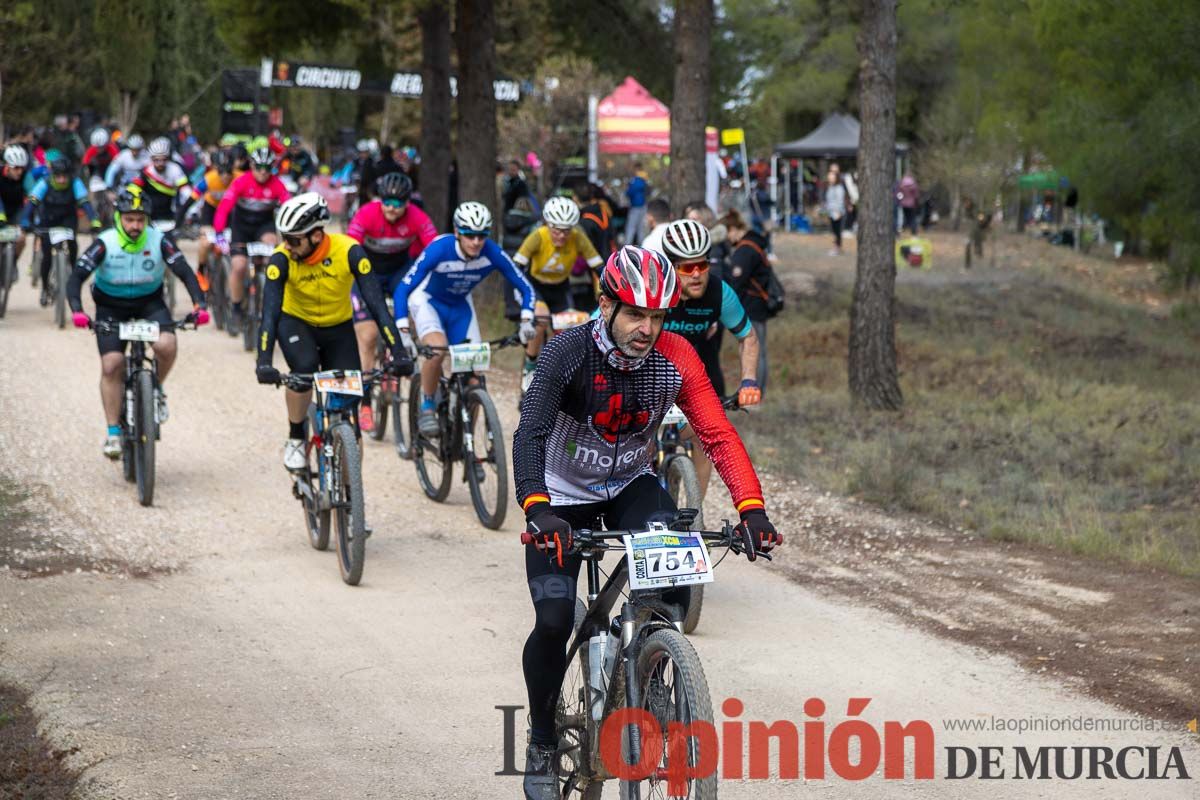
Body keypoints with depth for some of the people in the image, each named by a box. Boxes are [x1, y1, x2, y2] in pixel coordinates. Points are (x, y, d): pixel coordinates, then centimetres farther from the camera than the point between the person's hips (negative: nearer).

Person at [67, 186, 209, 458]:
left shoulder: (159, 242, -18)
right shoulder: (104, 244, -22)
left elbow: (186, 273, -19)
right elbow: (76, 277, -25)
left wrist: (199, 305, -35)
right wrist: (77, 311, -42)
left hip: (149, 302, 0)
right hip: (111, 306, 0)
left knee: (166, 345, -28)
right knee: (111, 365, -13)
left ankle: (156, 389, 3)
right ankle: (113, 432, -2)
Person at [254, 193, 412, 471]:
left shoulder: (349, 252, -27)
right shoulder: (282, 259, -26)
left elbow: (376, 303, -29)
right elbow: (270, 311, -32)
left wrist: (398, 352, -38)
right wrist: (264, 362, -46)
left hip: (338, 328, 1)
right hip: (296, 323, -1)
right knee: (304, 368, -34)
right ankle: (296, 438, -10)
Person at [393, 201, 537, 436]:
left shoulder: (492, 254, -25)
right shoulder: (439, 250, -33)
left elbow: (525, 287, -15)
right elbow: (402, 289, -33)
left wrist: (526, 320, -31)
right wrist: (403, 333, -42)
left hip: (461, 306, 3)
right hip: (427, 300, -3)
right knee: (437, 349, -34)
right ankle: (427, 408, -11)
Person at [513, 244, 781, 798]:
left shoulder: (675, 358, -18)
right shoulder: (570, 353, -26)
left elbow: (718, 435, -20)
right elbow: (529, 435, -36)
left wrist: (751, 507, -35)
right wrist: (537, 510, -52)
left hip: (630, 487, 2)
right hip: (564, 497, -2)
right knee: (554, 619, -17)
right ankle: (542, 742, 7)